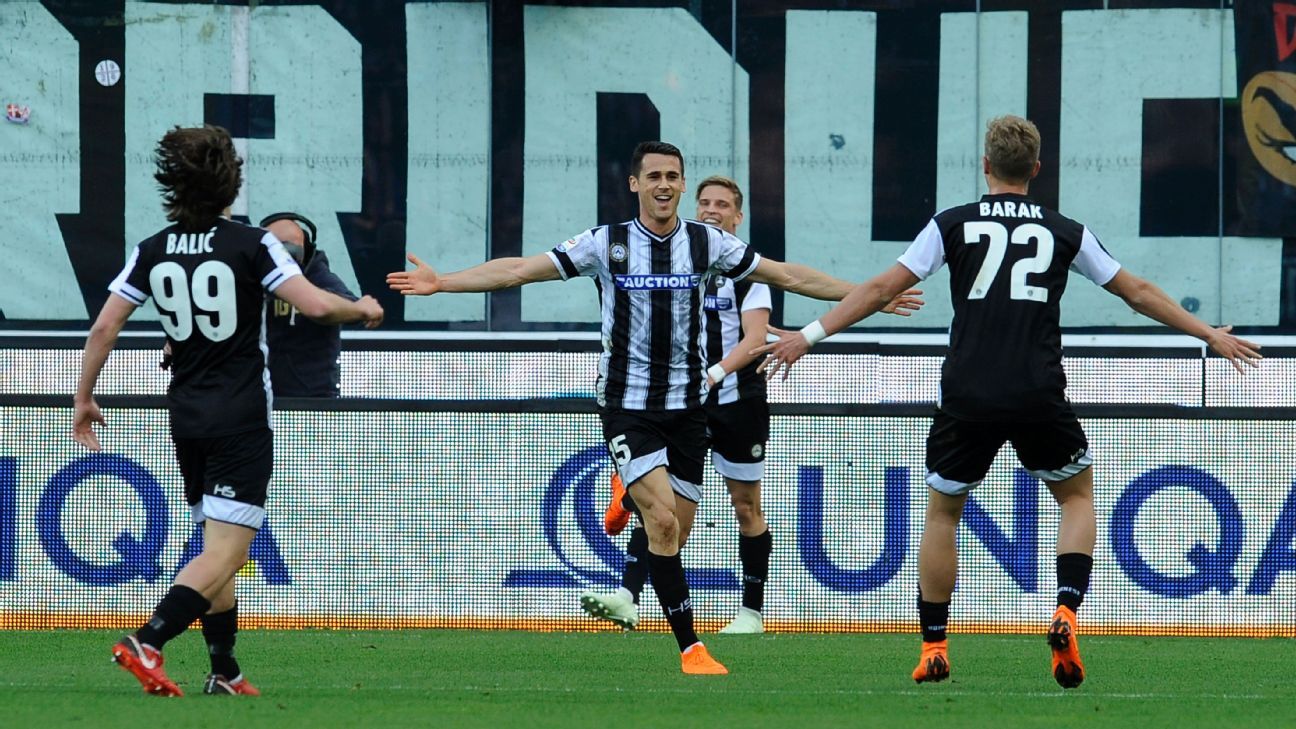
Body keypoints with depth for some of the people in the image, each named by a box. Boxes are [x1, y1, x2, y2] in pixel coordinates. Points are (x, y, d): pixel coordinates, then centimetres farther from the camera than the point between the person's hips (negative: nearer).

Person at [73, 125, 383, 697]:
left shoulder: (152, 252, 4)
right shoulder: (251, 245, -9)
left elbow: (104, 327, 3)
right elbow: (316, 306, -16)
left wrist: (84, 399, 15)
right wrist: (362, 309, 5)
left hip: (186, 414, 6)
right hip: (240, 415, -6)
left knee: (221, 547, 18)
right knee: (225, 550, -9)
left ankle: (225, 671, 17)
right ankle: (146, 643, -27)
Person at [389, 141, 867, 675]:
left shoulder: (708, 244, 1)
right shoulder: (607, 244, -4)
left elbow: (787, 276, 9)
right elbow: (518, 270, -3)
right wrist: (441, 282, -9)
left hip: (686, 405, 3)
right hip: (626, 404, -3)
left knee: (675, 533, 2)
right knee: (662, 521, -17)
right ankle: (690, 648, -15)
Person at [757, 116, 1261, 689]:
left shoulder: (953, 226, 5)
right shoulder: (1065, 233, 8)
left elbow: (881, 288, 3)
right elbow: (1139, 293, 16)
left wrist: (811, 335, 9)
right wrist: (1210, 335, 29)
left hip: (967, 400, 0)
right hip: (1039, 399, 0)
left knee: (941, 512, 18)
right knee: (1078, 495, 22)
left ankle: (933, 646, 15)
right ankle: (1065, 612, 1)